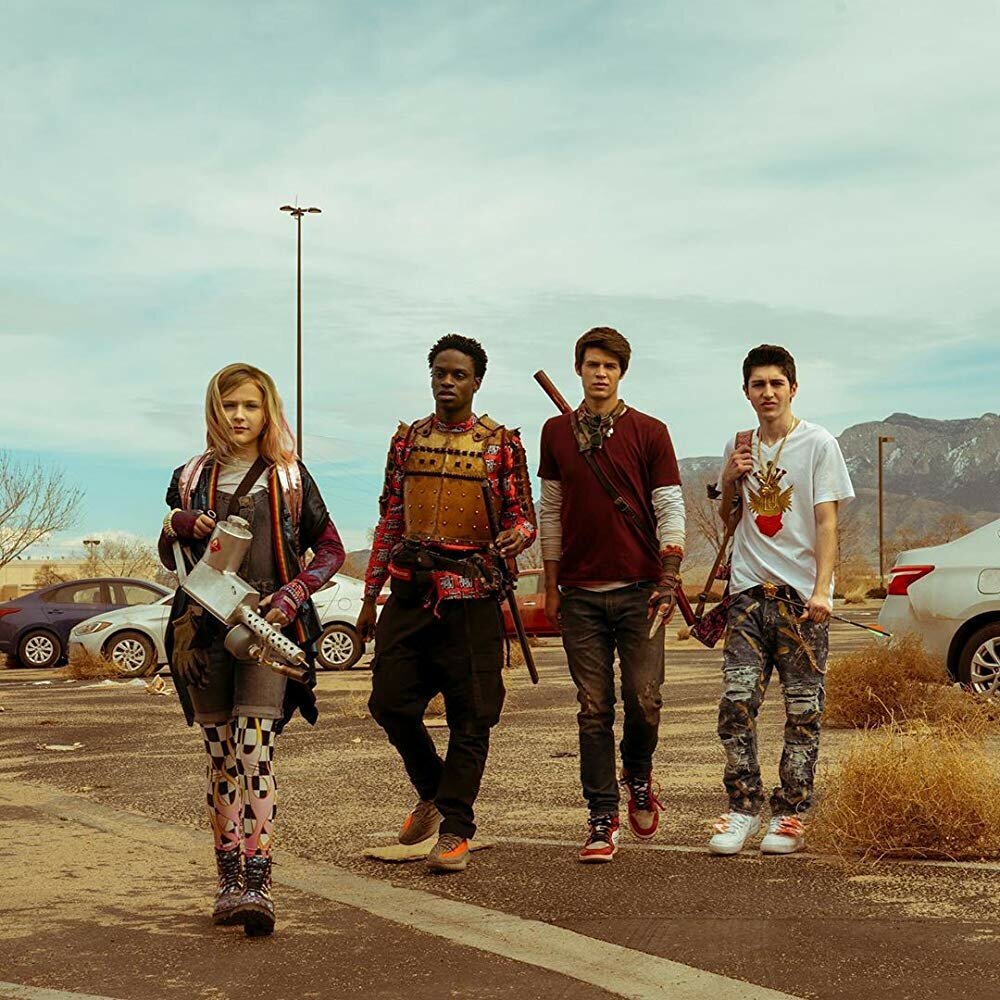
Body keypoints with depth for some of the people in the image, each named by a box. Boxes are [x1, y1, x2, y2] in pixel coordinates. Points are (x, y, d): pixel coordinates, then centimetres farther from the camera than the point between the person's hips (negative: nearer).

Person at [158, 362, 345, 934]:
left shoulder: (289, 477, 8)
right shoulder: (192, 478, 14)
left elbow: (331, 550, 9)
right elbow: (170, 559, 22)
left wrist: (291, 596, -7)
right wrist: (178, 526, -1)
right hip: (205, 624, 3)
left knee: (255, 747, -16)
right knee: (221, 754, 5)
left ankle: (258, 883, -21)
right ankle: (230, 880, 11)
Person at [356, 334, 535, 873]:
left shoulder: (501, 443, 2)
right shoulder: (408, 439, 12)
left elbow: (523, 517, 3)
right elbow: (390, 521, 15)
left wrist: (513, 537, -23)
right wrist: (370, 597, 13)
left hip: (471, 591, -3)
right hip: (410, 588, 4)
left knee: (470, 715, -2)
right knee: (390, 700, 1)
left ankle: (454, 828, 7)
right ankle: (432, 791, 27)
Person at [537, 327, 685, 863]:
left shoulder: (649, 432, 3)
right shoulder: (556, 432, 10)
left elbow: (670, 508, 1)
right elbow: (550, 510, 15)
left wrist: (668, 579, -9)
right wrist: (552, 585, 11)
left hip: (638, 588, -1)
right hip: (580, 594, 2)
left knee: (644, 701, -4)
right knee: (594, 709, 1)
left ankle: (638, 776, 26)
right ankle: (602, 819, 7)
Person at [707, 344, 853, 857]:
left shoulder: (819, 444, -1)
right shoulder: (739, 447, 12)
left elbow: (826, 522, -5)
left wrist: (821, 588, -16)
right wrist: (730, 481, 1)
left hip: (800, 594, -3)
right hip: (749, 591, 3)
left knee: (803, 711, 0)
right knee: (736, 703, -4)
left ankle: (790, 815, 8)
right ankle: (743, 806, 6)